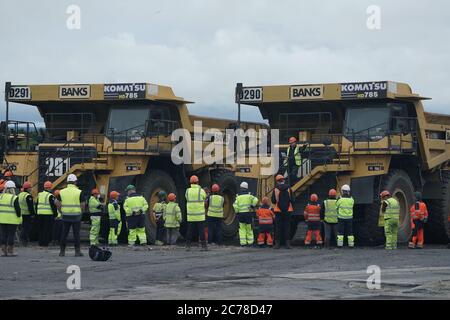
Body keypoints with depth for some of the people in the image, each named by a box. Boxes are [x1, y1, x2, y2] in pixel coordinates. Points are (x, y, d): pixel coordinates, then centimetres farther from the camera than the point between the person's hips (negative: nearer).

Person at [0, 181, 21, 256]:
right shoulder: (14, 198, -11)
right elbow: (17, 209, -11)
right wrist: (19, 216, 1)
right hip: (12, 220, -5)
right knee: (11, 235, 0)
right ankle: (10, 251, 1)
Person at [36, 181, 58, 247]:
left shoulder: (39, 194, 11)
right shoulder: (50, 196, -11)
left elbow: (36, 205, 17)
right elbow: (53, 206, -12)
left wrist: (36, 213, 24)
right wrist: (55, 213, -4)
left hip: (40, 214, 6)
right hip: (48, 214, -6)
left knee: (41, 229, 13)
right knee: (47, 229, -2)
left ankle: (41, 242, 14)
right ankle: (45, 242, -5)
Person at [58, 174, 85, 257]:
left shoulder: (62, 192, 3)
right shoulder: (79, 192, -6)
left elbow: (58, 204, 3)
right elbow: (83, 205, -6)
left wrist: (62, 212, 14)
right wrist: (81, 212, 9)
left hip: (65, 216, 3)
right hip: (76, 216, -3)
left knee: (64, 234, 7)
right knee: (76, 234, 2)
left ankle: (62, 251, 8)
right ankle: (77, 251, 3)